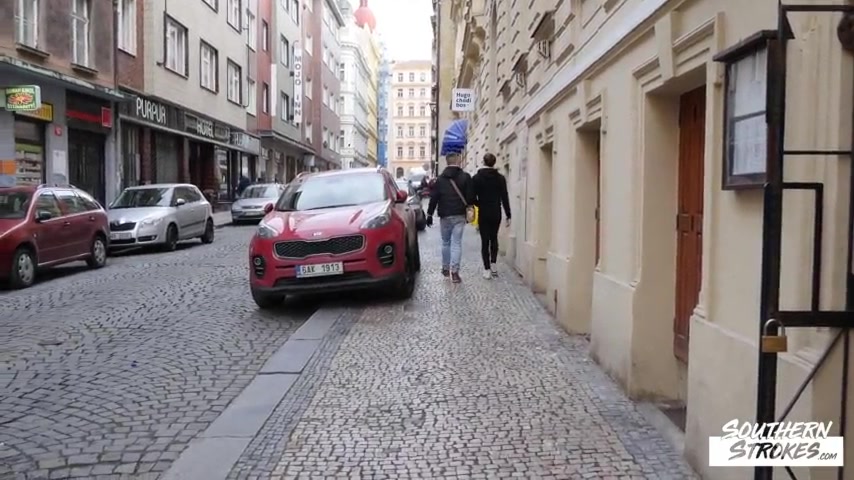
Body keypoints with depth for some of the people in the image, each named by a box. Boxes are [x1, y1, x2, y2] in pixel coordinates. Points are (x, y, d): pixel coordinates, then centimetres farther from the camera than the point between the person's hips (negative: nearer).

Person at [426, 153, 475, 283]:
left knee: (445, 242, 16)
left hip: (445, 215, 2)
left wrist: (429, 214, 7)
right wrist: (469, 206, 16)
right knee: (457, 243, -2)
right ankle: (454, 271, -11)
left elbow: (434, 198, 2)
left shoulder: (440, 178, 3)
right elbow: (470, 196, -4)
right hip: (459, 215, -2)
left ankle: (445, 268, 22)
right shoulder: (465, 177, -4)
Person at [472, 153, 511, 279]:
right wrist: (508, 215, 1)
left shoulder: (477, 178, -6)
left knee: (485, 240, 3)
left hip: (483, 213, -1)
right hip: (496, 213, 2)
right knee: (494, 238, 19)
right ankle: (493, 264, 8)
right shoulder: (500, 178, -2)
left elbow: (473, 197, -6)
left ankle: (487, 269, 0)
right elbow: (505, 197, -3)